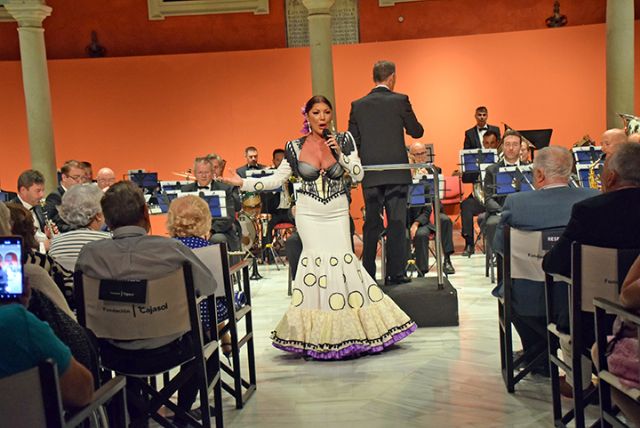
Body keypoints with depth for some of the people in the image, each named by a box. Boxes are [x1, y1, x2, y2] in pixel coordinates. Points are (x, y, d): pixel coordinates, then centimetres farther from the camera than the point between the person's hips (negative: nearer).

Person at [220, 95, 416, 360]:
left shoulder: (344, 140, 2)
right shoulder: (295, 147, 2)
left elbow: (358, 175, -1)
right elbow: (276, 180, 3)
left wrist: (340, 153, -13)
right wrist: (243, 183, -5)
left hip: (337, 211, 1)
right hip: (309, 213, 0)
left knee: (344, 258, -7)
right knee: (316, 259, -6)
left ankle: (350, 326, 9)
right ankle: (318, 333, 4)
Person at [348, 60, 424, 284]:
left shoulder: (358, 105, 4)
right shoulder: (400, 100, -5)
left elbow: (352, 141, 4)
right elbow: (417, 132, 2)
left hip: (370, 174, 3)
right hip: (396, 172, -3)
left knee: (371, 224, 9)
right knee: (397, 223, 2)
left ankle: (368, 274, 12)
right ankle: (396, 273, 4)